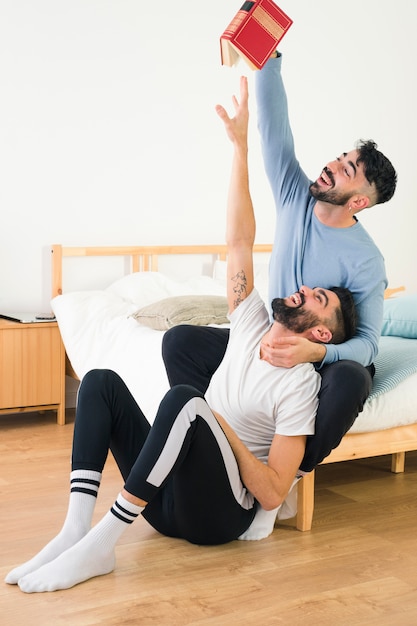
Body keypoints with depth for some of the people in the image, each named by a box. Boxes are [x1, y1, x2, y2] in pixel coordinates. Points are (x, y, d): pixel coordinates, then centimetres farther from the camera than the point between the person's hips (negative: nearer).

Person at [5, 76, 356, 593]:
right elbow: (239, 242, 4)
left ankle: (98, 545, -31)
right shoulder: (252, 326, 12)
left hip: (219, 513, -7)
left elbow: (273, 493, -12)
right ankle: (75, 529, -22)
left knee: (183, 398, -33)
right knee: (101, 381, -7)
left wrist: (227, 430, -17)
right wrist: (239, 144, 0)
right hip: (169, 501, 7)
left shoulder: (299, 382, -7)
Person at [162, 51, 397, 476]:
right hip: (274, 345, 5)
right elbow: (273, 122, -11)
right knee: (180, 340, -12)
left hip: (330, 360, -5)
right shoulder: (295, 198, -5)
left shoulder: (365, 261, -18)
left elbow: (367, 344, -22)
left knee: (351, 379, -41)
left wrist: (316, 351, -42)